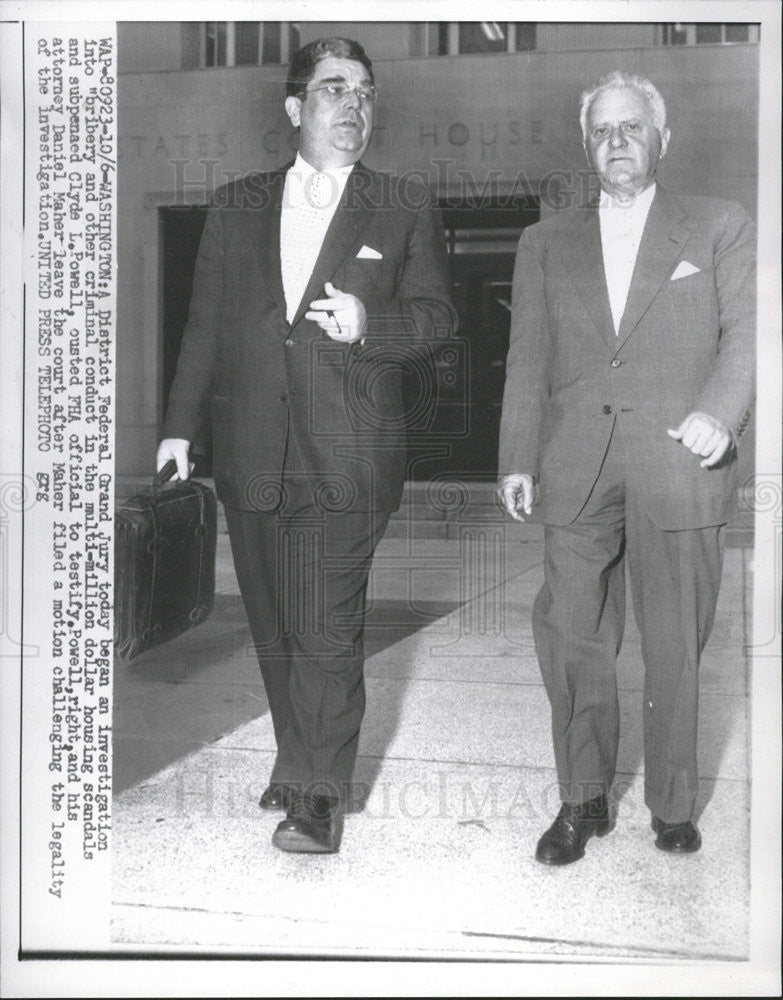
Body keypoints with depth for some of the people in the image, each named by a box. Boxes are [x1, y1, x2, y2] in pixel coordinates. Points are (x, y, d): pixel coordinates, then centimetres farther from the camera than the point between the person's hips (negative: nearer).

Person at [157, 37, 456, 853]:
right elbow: (205, 323, 14)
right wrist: (181, 426, 9)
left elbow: (439, 316, 4)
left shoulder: (406, 209, 7)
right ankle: (299, 761, 30)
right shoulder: (235, 206, 14)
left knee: (326, 634, -5)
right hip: (251, 455, 3)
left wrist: (369, 321, -16)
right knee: (273, 628, 12)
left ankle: (318, 794, 8)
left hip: (346, 459, -3)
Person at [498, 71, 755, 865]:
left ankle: (673, 806, 19)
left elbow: (747, 329, 2)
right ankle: (583, 800, 16)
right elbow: (527, 360, 12)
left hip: (677, 467, -2)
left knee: (675, 647, 4)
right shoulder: (546, 242, 17)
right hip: (576, 470, 2)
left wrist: (719, 411, -16)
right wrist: (517, 459, 3)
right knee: (570, 638, 1)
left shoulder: (719, 228, 11)